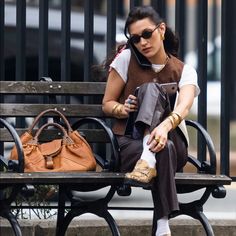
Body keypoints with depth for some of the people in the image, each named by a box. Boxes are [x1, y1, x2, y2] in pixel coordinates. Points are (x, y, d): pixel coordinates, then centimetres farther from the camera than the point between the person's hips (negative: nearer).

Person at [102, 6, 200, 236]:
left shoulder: (184, 71, 3)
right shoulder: (126, 59, 3)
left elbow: (184, 106, -18)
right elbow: (107, 104, 7)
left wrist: (164, 126, -42)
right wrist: (123, 109, -18)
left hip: (174, 143, 0)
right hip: (129, 143, 0)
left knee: (151, 89, -31)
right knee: (163, 150, -38)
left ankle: (149, 159, -50)